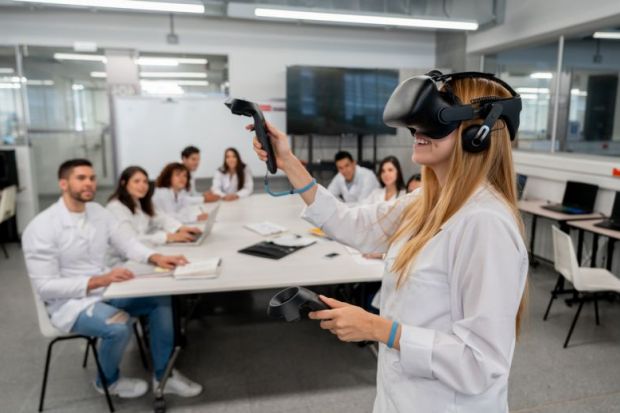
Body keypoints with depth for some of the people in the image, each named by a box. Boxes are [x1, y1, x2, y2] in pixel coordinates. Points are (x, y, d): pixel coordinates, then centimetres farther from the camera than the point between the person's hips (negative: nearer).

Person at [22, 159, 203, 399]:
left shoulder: (98, 212, 1)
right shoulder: (40, 228, -18)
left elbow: (128, 243, 5)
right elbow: (45, 286, -20)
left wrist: (156, 258, -16)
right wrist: (98, 281, -30)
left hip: (105, 289, 7)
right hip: (70, 303, -6)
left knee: (160, 299, -9)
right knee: (120, 325, -31)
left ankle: (163, 375, 5)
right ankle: (109, 381, 5)